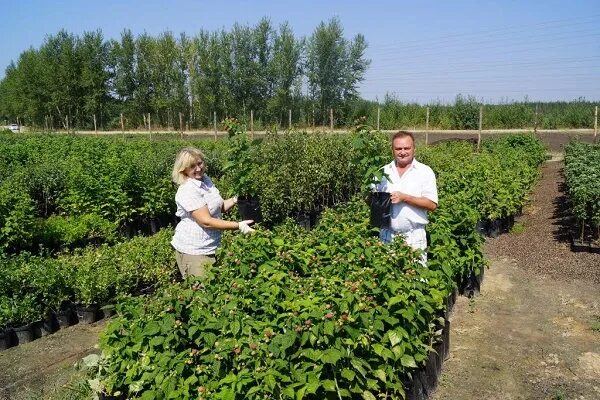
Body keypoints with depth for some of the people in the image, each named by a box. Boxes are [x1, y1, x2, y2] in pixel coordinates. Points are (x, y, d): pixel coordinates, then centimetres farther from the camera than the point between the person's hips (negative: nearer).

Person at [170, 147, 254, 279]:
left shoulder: (206, 180, 4)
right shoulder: (187, 191, -21)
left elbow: (219, 207, 15)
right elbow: (206, 221, -25)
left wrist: (236, 198, -2)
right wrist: (239, 226, -25)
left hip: (211, 247, 8)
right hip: (193, 250, -8)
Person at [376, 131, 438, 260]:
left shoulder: (425, 172, 0)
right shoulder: (383, 172, 8)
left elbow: (432, 205, -7)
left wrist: (405, 197, -17)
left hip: (414, 236, -2)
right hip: (387, 235, 3)